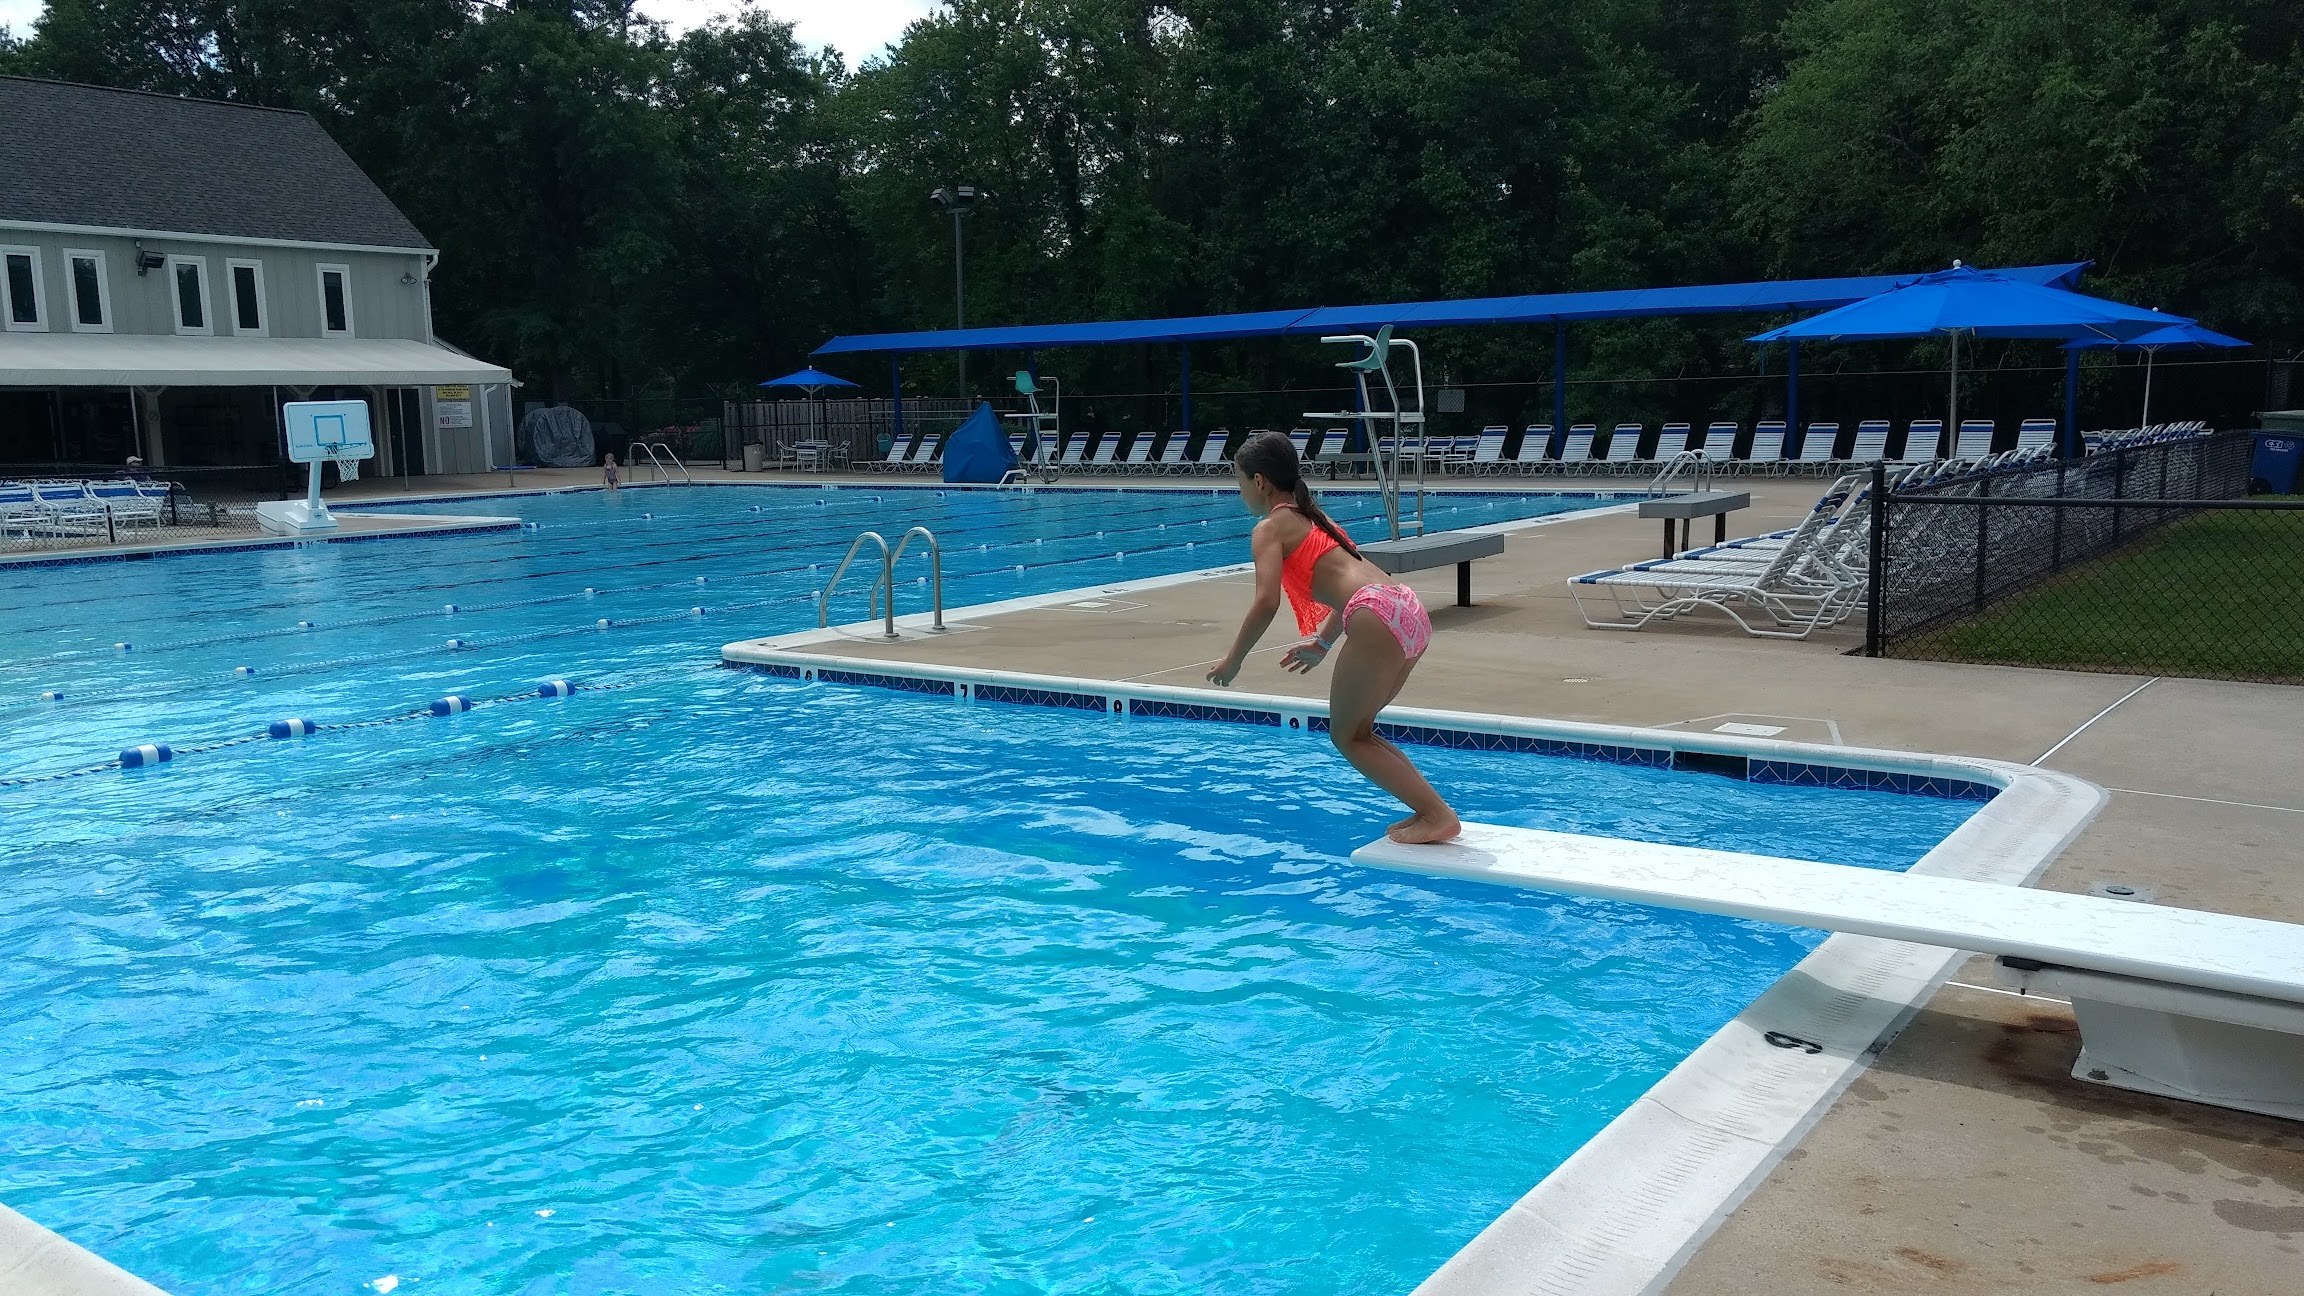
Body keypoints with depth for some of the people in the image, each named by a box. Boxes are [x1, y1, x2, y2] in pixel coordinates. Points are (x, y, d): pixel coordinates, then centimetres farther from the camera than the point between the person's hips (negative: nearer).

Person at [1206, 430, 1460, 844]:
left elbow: (1267, 602, -11)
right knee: (1357, 728, 21)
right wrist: (1322, 643, 40)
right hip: (1410, 611, 9)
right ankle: (1429, 811, 16)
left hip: (1378, 617, -9)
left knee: (1347, 735, 6)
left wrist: (1233, 660, -1)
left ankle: (1438, 815, 0)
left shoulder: (1270, 528, 3)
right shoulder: (1311, 517, 28)